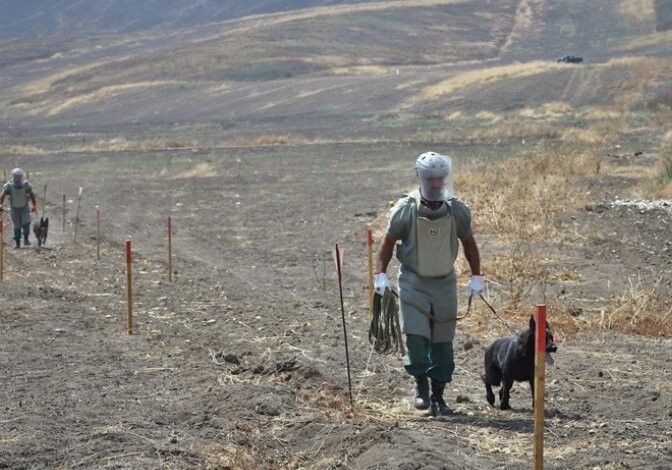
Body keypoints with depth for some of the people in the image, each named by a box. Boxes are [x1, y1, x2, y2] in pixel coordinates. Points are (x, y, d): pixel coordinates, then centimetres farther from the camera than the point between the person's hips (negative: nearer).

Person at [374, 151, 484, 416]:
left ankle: (438, 396, 17)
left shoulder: (457, 211, -5)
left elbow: (468, 243, 10)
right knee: (415, 336, -14)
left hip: (445, 282, 2)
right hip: (413, 282, -2)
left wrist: (476, 277, 8)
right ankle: (421, 384, 10)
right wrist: (380, 274, -8)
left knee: (442, 342, 5)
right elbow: (388, 242, 0)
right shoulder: (405, 210, -11)